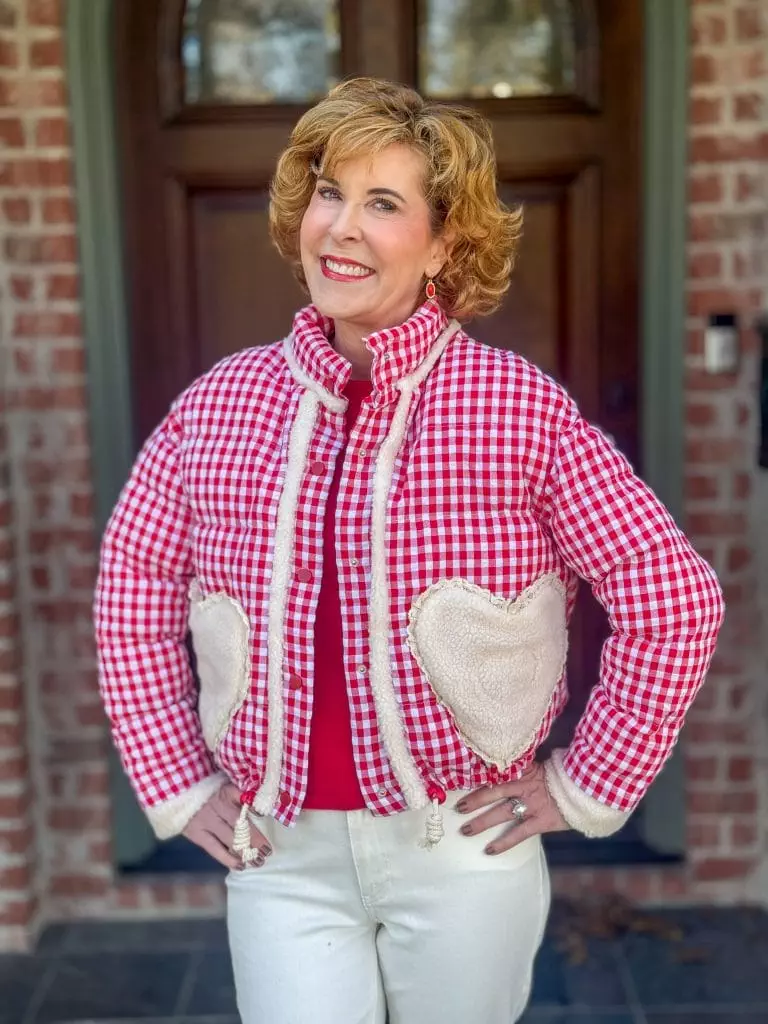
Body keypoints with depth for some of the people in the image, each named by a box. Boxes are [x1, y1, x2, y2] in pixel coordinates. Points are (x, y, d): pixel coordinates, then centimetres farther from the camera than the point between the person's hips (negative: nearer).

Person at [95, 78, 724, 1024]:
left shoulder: (520, 407, -11)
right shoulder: (218, 404, -2)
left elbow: (674, 600, -8)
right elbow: (132, 592, 8)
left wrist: (584, 786, -5)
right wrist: (178, 784, 5)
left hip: (462, 851, -1)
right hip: (282, 857, 2)